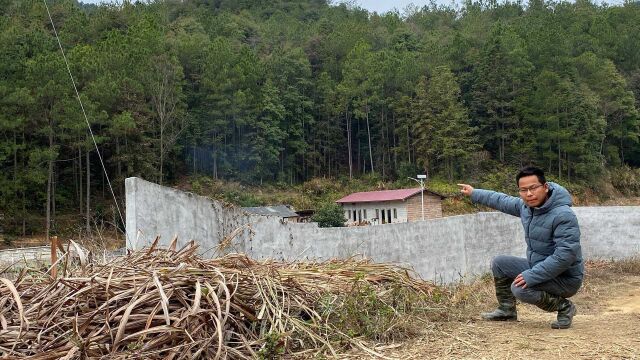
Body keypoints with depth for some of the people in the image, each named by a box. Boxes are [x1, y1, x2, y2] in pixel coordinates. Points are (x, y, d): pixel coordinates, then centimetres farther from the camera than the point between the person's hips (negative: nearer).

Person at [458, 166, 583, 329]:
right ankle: (507, 311, 24)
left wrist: (532, 276, -32)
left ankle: (564, 307, -6)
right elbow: (503, 201, 18)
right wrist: (474, 193, 27)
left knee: (521, 288, -29)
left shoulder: (563, 215, -28)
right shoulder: (526, 206, -2)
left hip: (566, 278, -8)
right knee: (499, 263, 10)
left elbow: (566, 255, -33)